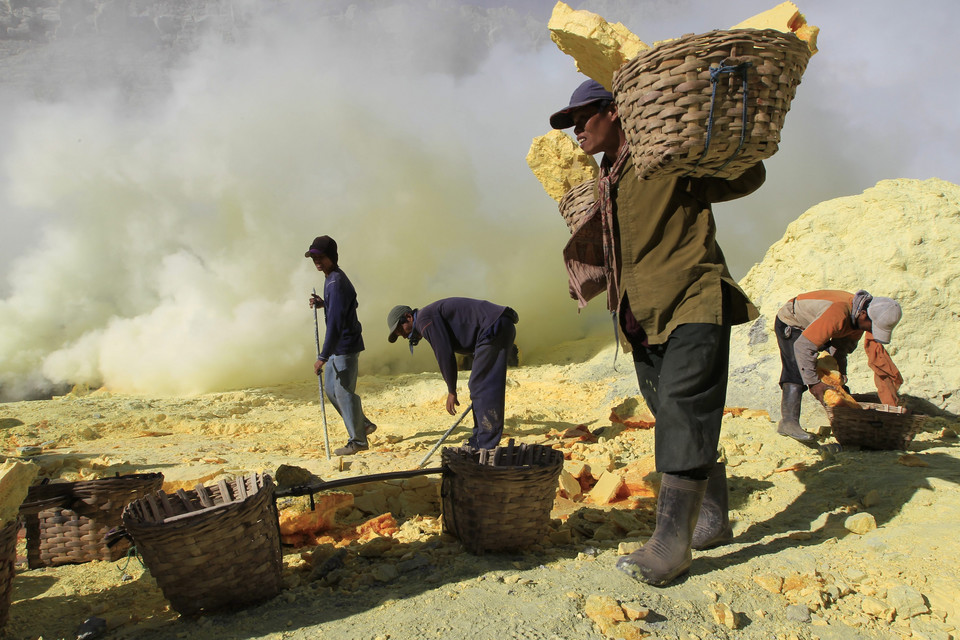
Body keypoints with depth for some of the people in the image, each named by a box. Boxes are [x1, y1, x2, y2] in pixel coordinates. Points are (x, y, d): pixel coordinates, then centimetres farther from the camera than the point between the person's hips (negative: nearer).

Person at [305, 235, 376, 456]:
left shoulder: (336, 283, -21)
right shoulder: (332, 279, 11)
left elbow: (335, 323, -27)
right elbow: (351, 304, 25)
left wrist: (323, 357, -27)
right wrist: (323, 304, 10)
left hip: (345, 347, -11)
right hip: (338, 347, 11)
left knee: (344, 392, -3)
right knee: (331, 388, 17)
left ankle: (357, 440, 9)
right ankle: (364, 425, 28)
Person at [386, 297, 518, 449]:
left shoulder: (425, 318, -7)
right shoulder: (434, 315, 24)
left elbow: (445, 355, -12)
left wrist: (452, 391, -4)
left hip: (494, 327, -11)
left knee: (481, 387, -9)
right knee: (480, 386, 13)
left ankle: (486, 446, -7)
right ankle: (478, 442, 19)